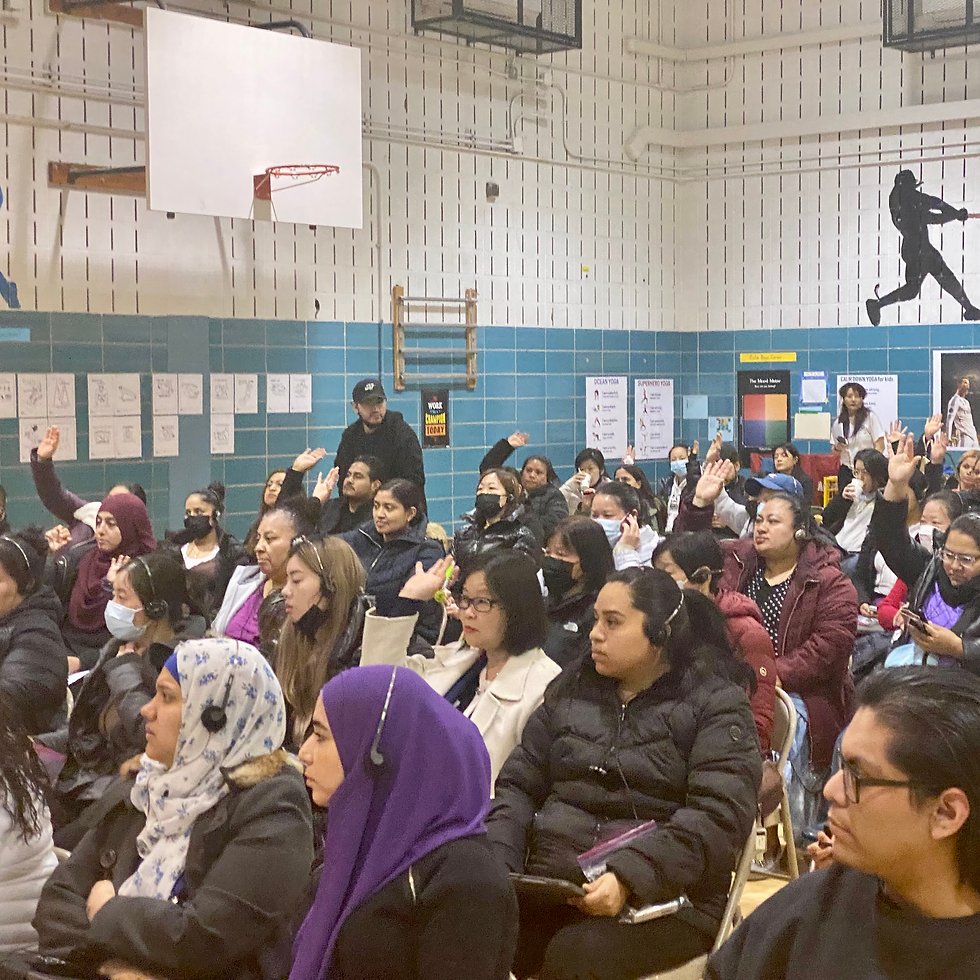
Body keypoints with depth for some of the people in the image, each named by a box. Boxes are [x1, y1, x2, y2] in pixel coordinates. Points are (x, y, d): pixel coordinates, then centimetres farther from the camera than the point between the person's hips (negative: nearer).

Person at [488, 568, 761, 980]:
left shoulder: (716, 703, 0)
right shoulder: (572, 689, 16)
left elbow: (719, 816, -13)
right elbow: (519, 786, 15)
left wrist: (628, 877, -26)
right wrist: (495, 862, -5)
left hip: (662, 897, -4)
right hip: (550, 885, 4)